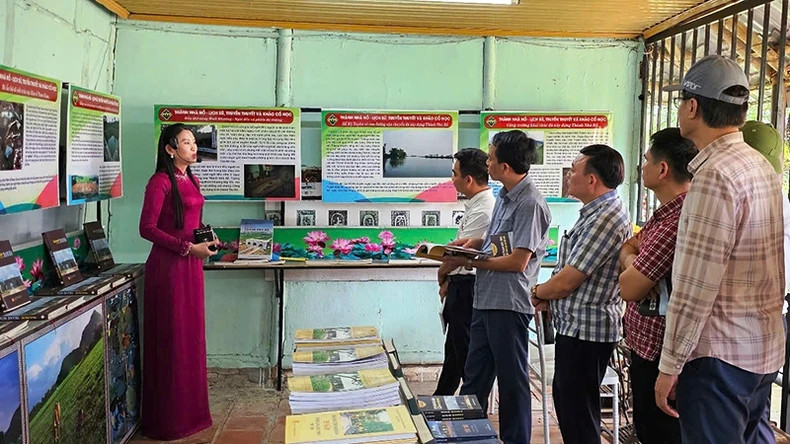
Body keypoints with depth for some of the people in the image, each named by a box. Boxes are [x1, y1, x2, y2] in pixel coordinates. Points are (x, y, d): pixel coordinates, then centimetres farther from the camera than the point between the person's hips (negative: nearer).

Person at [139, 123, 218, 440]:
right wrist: (188, 248, -18)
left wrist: (205, 238, 6)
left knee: (191, 334, 14)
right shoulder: (160, 182, -12)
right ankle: (168, 419, 11)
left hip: (191, 265, 8)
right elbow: (147, 228, -16)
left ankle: (189, 408, 27)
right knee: (171, 338, -1)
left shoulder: (192, 180, 13)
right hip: (168, 265, -8)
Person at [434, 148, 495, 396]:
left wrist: (442, 277, -2)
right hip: (460, 285, 10)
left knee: (466, 352, 2)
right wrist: (448, 282, 6)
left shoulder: (482, 210, -22)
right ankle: (441, 401, 36)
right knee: (454, 349, 21)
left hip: (466, 287, -10)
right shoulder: (476, 205, 10)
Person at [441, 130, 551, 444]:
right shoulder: (504, 195, 9)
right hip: (485, 300, 9)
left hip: (509, 304, -9)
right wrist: (474, 244, 3)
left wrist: (470, 262, -12)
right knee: (474, 377, 19)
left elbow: (517, 261, -20)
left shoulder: (530, 203, -18)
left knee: (512, 381, 7)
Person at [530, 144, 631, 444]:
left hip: (586, 329, -10)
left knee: (578, 413, 2)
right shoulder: (599, 211, 11)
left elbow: (566, 281, -22)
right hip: (575, 325, 10)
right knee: (565, 399, 23)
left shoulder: (606, 218, -23)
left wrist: (537, 292, -3)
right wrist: (548, 296, 2)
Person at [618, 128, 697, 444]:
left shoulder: (678, 222, -28)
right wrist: (633, 261, -12)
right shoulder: (665, 212, 7)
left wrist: (631, 267, -5)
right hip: (644, 344, 10)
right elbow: (627, 247, 10)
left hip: (657, 354, -10)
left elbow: (628, 288, -26)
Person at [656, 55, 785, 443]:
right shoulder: (760, 165, 9)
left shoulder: (715, 175, -20)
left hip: (720, 353, -9)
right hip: (764, 350, 9)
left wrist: (670, 365, -16)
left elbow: (695, 288, -22)